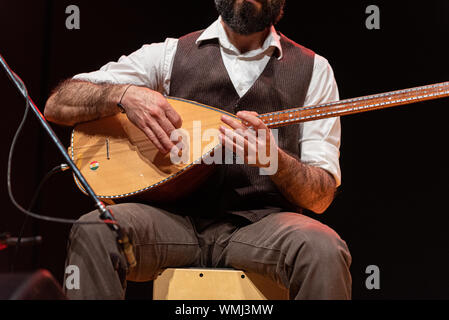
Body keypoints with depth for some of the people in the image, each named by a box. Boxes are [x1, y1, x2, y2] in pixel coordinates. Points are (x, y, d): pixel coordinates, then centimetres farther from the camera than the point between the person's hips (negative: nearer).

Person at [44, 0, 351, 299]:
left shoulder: (313, 68, 10)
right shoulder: (170, 54, 11)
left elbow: (321, 196, 4)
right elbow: (57, 105, 8)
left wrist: (274, 158, -18)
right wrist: (124, 93, -12)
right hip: (177, 218, 1)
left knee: (325, 251, -33)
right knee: (94, 232, -29)